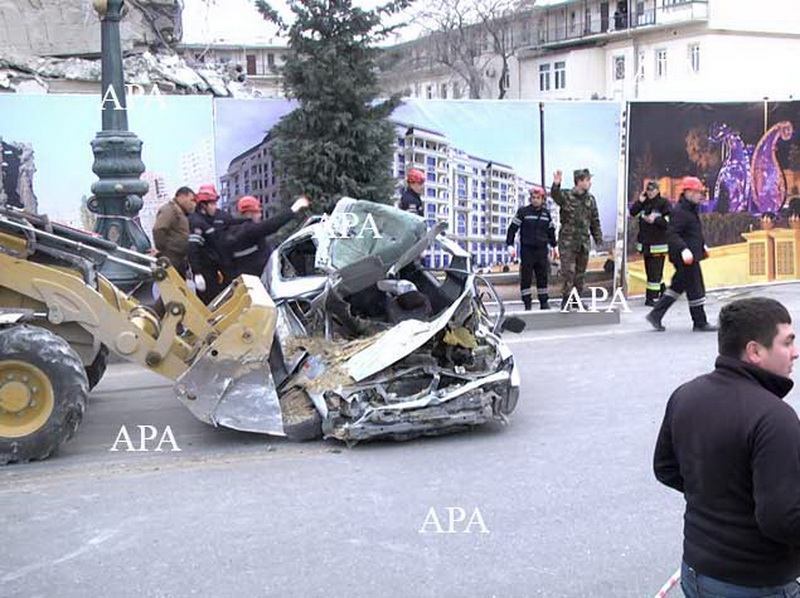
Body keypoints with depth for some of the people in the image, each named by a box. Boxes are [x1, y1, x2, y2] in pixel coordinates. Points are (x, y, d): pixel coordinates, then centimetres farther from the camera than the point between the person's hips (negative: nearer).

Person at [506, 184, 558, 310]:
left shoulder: (546, 213, 11)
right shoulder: (523, 212, -1)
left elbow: (551, 231, 22)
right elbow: (512, 228, -1)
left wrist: (554, 246, 22)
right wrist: (510, 245, -8)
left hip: (542, 250, 3)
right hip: (527, 250, -3)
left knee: (543, 276, 5)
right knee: (526, 277, -4)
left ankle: (544, 302, 13)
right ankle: (527, 304, 1)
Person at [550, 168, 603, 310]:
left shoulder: (590, 199, 11)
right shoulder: (566, 196, -5)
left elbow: (595, 220, 18)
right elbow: (555, 195, -28)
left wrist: (598, 236, 13)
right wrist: (556, 185, -49)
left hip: (584, 241, 5)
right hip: (568, 240, -5)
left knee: (581, 272, 10)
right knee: (568, 271, -10)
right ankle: (566, 300, -3)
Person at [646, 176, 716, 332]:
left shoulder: (691, 210, 16)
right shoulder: (679, 211, -17)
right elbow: (672, 234, -25)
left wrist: (703, 245, 23)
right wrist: (683, 249, -33)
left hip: (691, 256, 11)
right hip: (685, 257, -11)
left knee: (677, 286, 14)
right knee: (695, 289, -3)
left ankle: (655, 315, 17)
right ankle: (700, 323, 6)